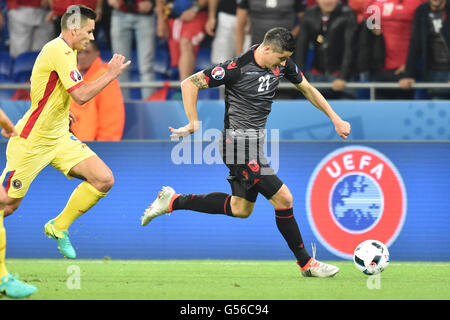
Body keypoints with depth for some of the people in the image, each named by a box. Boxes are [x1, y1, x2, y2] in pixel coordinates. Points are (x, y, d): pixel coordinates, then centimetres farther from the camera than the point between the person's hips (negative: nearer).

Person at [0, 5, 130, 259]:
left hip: (59, 138, 9)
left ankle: (59, 227, 9)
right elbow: (81, 95, -26)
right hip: (32, 141, -9)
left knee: (104, 179, -6)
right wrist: (111, 74, -17)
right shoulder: (60, 52, -19)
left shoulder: (63, 51, 11)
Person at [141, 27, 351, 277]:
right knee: (283, 198, -11)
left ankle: (173, 201, 26)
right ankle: (306, 263, 2)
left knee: (241, 209, 17)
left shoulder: (283, 64, 0)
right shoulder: (236, 68, -21)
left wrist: (336, 119, 14)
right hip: (239, 142, -9)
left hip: (256, 141, 9)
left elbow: (307, 89, 16)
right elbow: (190, 84, -16)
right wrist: (193, 124, -16)